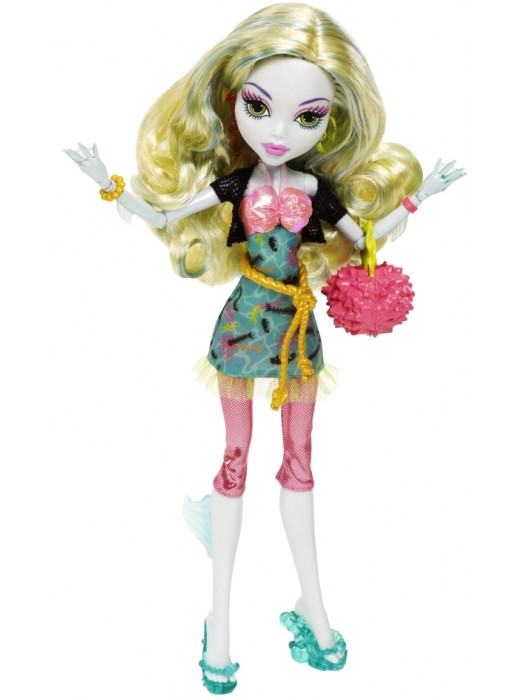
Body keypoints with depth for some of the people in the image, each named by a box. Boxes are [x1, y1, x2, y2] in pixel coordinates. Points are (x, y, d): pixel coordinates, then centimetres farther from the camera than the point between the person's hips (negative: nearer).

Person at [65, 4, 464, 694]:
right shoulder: (231, 183, -6)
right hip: (243, 323, -2)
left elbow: (366, 240, 8)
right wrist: (109, 184, -9)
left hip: (299, 327, 2)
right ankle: (220, 625, 18)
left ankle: (313, 610, 27)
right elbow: (159, 214, 1)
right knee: (235, 458, 5)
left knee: (300, 462, 10)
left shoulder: (317, 189, -2)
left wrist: (415, 196, 5)